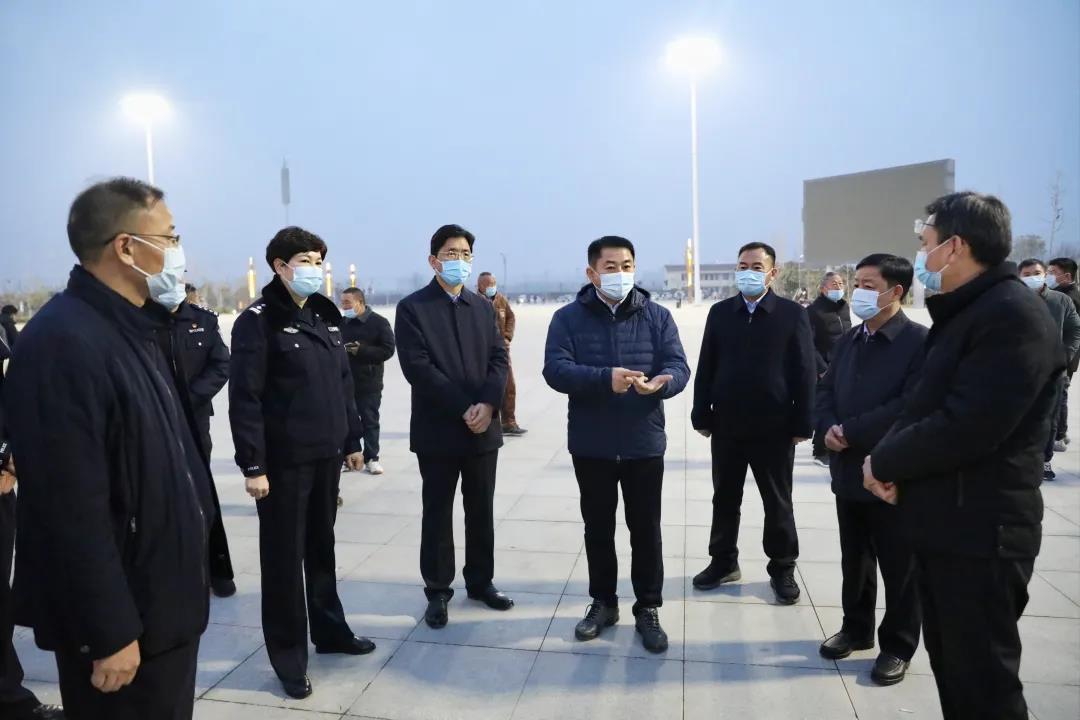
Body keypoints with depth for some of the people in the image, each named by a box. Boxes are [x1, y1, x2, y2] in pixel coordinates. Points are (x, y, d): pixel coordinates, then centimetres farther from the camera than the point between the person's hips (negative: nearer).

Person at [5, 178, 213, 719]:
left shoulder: (132, 330, 9)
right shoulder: (62, 342, -22)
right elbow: (73, 510, -25)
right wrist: (109, 634, -21)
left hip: (164, 601, 9)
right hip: (121, 618, -9)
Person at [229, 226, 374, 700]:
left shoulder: (325, 315, 11)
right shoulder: (258, 321, -10)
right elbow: (244, 398, -14)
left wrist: (352, 439, 14)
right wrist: (252, 464, -17)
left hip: (326, 455, 6)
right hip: (283, 460, -6)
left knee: (322, 546, 18)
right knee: (284, 556, 6)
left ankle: (330, 631, 34)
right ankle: (289, 657, 19)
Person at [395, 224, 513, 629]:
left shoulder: (483, 308, 12)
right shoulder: (412, 307, -4)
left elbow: (499, 359, 3)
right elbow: (417, 367, -14)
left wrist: (488, 404, -15)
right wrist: (464, 409, -17)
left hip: (484, 427, 5)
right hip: (438, 429, -4)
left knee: (481, 511, 13)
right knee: (438, 513, 6)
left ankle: (481, 581, 28)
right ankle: (438, 591, 20)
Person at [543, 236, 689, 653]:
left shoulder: (657, 316, 1)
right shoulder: (568, 318, -3)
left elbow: (678, 365, -6)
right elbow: (555, 369, -15)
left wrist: (663, 381, -30)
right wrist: (605, 379, -30)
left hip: (644, 443, 0)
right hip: (591, 445, 0)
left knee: (645, 529, 8)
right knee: (598, 527, 13)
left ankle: (648, 609, 24)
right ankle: (603, 602, 31)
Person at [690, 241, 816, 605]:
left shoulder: (792, 314, -3)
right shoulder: (720, 312, 4)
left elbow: (804, 372, -4)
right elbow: (706, 368, 4)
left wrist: (802, 424, -7)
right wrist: (702, 416, 1)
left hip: (774, 427, -2)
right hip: (727, 425, 3)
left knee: (778, 504, 11)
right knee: (724, 499, 13)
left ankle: (782, 568, 27)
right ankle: (724, 561, 29)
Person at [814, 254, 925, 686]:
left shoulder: (920, 342, -13)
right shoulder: (848, 341, 11)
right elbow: (825, 391, 10)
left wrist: (849, 431, -17)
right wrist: (828, 429, -11)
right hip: (849, 470, 7)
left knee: (899, 567, 9)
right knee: (854, 560, 18)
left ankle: (898, 646, 25)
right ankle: (856, 628, 36)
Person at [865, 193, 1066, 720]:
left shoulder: (1012, 315, -19)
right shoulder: (962, 313, 13)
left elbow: (966, 429, -28)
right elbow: (922, 405, 14)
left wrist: (884, 462, -13)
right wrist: (891, 460, -4)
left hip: (980, 532, -9)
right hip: (943, 523, 9)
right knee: (949, 660, 21)